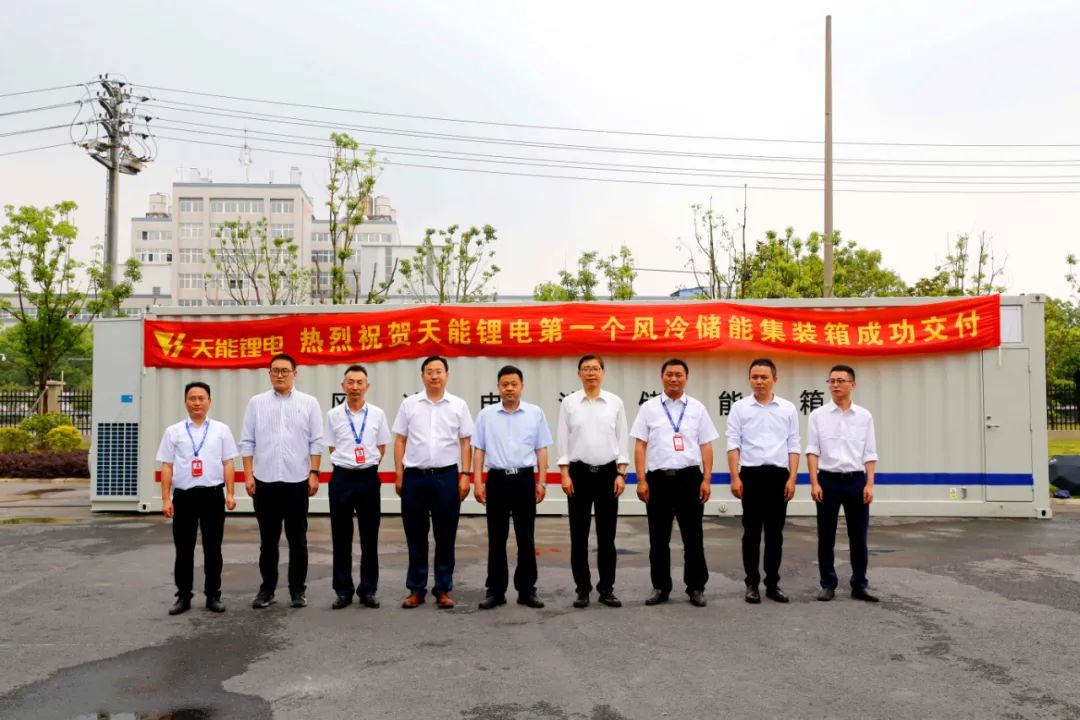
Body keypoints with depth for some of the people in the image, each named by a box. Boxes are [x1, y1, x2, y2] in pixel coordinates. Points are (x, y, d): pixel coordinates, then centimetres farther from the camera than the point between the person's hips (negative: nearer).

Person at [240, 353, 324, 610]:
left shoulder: (309, 403, 2)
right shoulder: (256, 403, 5)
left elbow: (316, 442, 1)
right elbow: (247, 442, 4)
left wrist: (314, 473, -5)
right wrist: (248, 475, -2)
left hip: (297, 481, -1)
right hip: (264, 481, 1)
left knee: (297, 540, 6)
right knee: (268, 540, 9)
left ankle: (298, 589, 16)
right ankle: (267, 588, 21)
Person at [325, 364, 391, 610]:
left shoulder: (377, 414, 2)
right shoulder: (333, 415, 2)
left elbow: (381, 448, 10)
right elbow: (332, 449, 9)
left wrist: (366, 466, 7)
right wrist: (349, 464, 5)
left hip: (369, 478, 0)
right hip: (342, 478, 0)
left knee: (369, 537, 6)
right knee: (341, 538, 5)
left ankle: (368, 590, 16)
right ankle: (343, 591, 16)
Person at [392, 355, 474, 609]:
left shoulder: (458, 405, 4)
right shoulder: (409, 404, 5)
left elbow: (465, 443, 4)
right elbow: (400, 441, 6)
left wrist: (465, 474, -3)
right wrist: (399, 474, 1)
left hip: (446, 476, 0)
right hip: (414, 476, 0)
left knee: (445, 536, 5)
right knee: (415, 536, 7)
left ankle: (443, 589, 16)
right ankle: (416, 589, 18)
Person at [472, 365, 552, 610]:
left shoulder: (535, 413, 4)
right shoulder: (486, 415, 4)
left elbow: (541, 450, 5)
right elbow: (479, 450, 5)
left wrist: (541, 482, -1)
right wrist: (478, 482, -2)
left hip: (525, 479, 0)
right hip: (497, 479, 0)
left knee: (525, 537, 6)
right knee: (496, 538, 5)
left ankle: (527, 589, 16)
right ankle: (495, 590, 14)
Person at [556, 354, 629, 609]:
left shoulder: (615, 402, 3)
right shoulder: (569, 403, 1)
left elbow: (622, 439, 4)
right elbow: (562, 440, 1)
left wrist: (621, 474, -3)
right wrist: (565, 474, -6)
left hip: (607, 472, 1)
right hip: (579, 472, 0)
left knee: (606, 534, 5)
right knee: (579, 535, 4)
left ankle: (606, 588, 16)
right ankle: (583, 589, 14)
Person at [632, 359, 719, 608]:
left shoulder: (697, 408, 6)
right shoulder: (648, 408, 4)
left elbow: (706, 446, 5)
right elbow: (640, 446, 2)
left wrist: (707, 480, -3)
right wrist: (641, 480, -5)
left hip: (690, 477, 0)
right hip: (658, 478, 0)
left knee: (693, 537, 6)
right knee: (658, 538, 8)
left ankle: (696, 587, 18)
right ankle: (660, 587, 20)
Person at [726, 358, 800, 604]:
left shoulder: (788, 409, 7)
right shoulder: (739, 408, 3)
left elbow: (793, 447, 6)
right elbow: (733, 445, -1)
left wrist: (792, 479, -2)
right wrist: (735, 477, -9)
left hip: (778, 475, 1)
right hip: (751, 475, -1)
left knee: (775, 532, 7)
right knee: (752, 532, 3)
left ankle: (773, 583, 17)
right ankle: (752, 583, 12)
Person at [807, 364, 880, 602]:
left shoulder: (864, 416, 4)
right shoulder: (818, 415, 1)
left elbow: (870, 454, 4)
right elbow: (812, 450, -2)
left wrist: (869, 484, -4)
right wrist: (814, 483, -10)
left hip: (856, 480, 1)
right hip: (828, 479, -1)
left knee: (858, 536, 6)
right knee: (826, 536, 5)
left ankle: (859, 585, 16)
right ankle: (828, 584, 15)